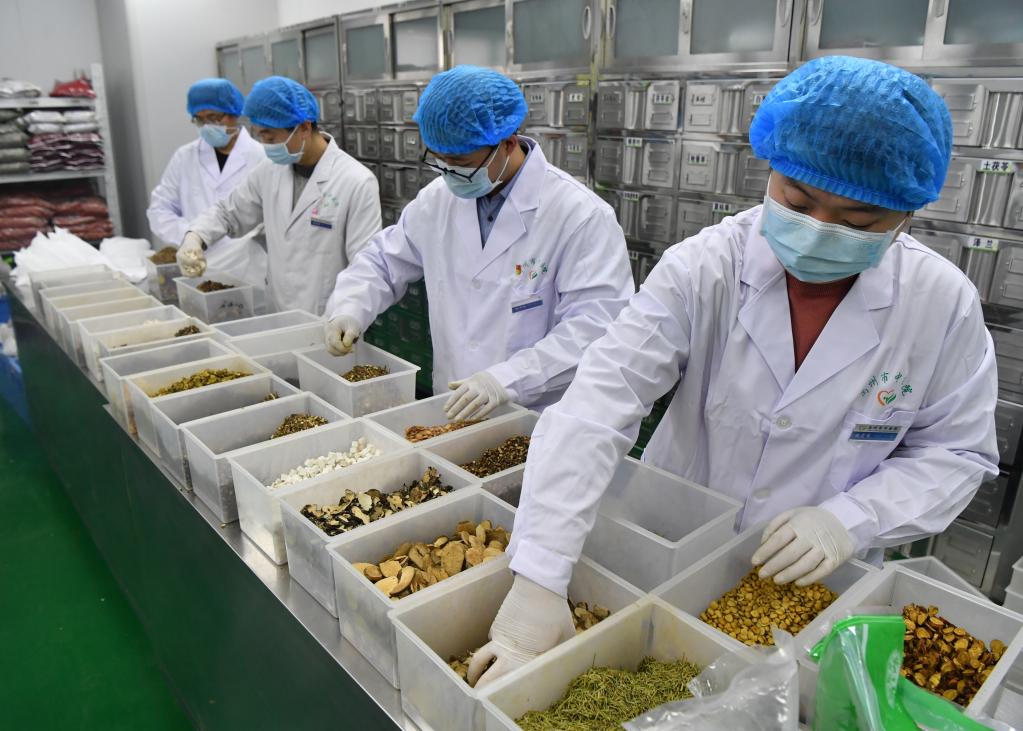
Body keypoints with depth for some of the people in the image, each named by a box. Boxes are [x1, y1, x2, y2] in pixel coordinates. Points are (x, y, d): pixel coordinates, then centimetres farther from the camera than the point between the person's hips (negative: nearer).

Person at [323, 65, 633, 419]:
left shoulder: (583, 216, -15)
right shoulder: (438, 198, 0)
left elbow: (595, 326, -21)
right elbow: (384, 261, 9)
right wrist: (349, 309, -11)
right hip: (450, 411, 3)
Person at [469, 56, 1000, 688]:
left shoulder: (944, 303, -14)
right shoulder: (702, 269, -22)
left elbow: (955, 452, -3)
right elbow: (595, 409, -31)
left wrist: (850, 519, -21)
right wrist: (539, 582, -39)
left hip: (820, 585, 1)